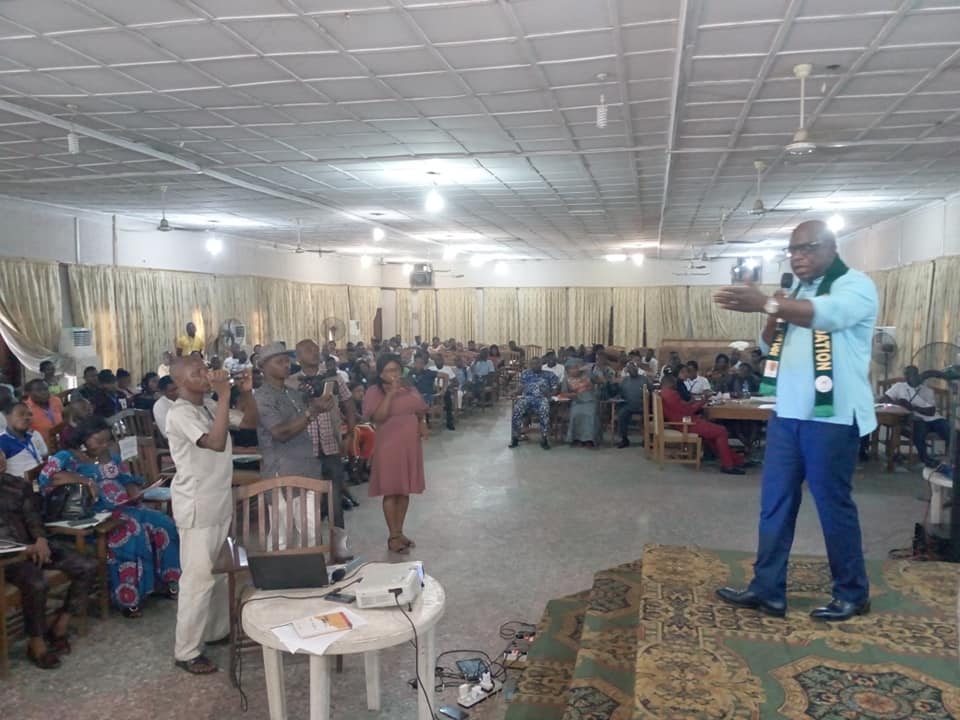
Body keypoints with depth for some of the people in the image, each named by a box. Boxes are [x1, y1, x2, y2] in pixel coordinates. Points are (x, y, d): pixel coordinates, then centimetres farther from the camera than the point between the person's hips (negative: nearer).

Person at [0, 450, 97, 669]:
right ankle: (36, 641, -10)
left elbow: (32, 517, 10)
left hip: (31, 546, 6)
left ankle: (60, 626, 0)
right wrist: (21, 548, -20)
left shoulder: (18, 485, 16)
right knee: (35, 583, -35)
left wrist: (41, 540, -12)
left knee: (88, 566, -10)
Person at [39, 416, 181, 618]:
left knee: (162, 524, -14)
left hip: (124, 509, 7)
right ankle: (129, 596, -24)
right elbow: (47, 476, -20)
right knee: (132, 531, -32)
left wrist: (134, 493, -3)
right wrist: (84, 480, -25)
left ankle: (162, 580, -2)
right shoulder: (67, 457, -1)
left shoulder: (111, 456, 19)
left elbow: (129, 480, 20)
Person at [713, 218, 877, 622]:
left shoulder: (855, 285, -7)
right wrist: (774, 315, -5)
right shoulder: (795, 293, 17)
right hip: (786, 413, 7)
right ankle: (767, 590, 14)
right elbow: (769, 346, 16)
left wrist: (766, 303, -44)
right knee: (775, 503, 7)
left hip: (831, 416, -7)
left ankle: (853, 594, 20)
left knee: (834, 505, 3)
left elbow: (828, 314, -30)